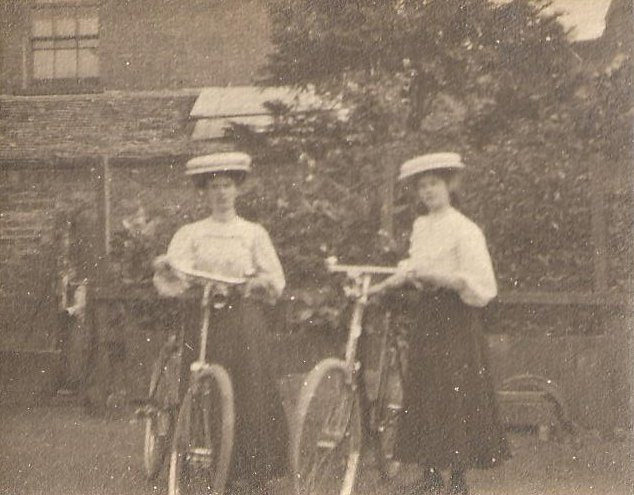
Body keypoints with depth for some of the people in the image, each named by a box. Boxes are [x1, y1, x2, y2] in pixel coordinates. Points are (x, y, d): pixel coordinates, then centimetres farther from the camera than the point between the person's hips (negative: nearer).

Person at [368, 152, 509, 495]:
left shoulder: (465, 230, -9)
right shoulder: (420, 226, 13)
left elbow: (483, 287, -14)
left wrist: (437, 276, -24)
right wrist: (383, 286, 9)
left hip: (454, 319, -7)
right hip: (424, 319, 7)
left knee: (454, 398, -5)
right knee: (421, 397, 6)